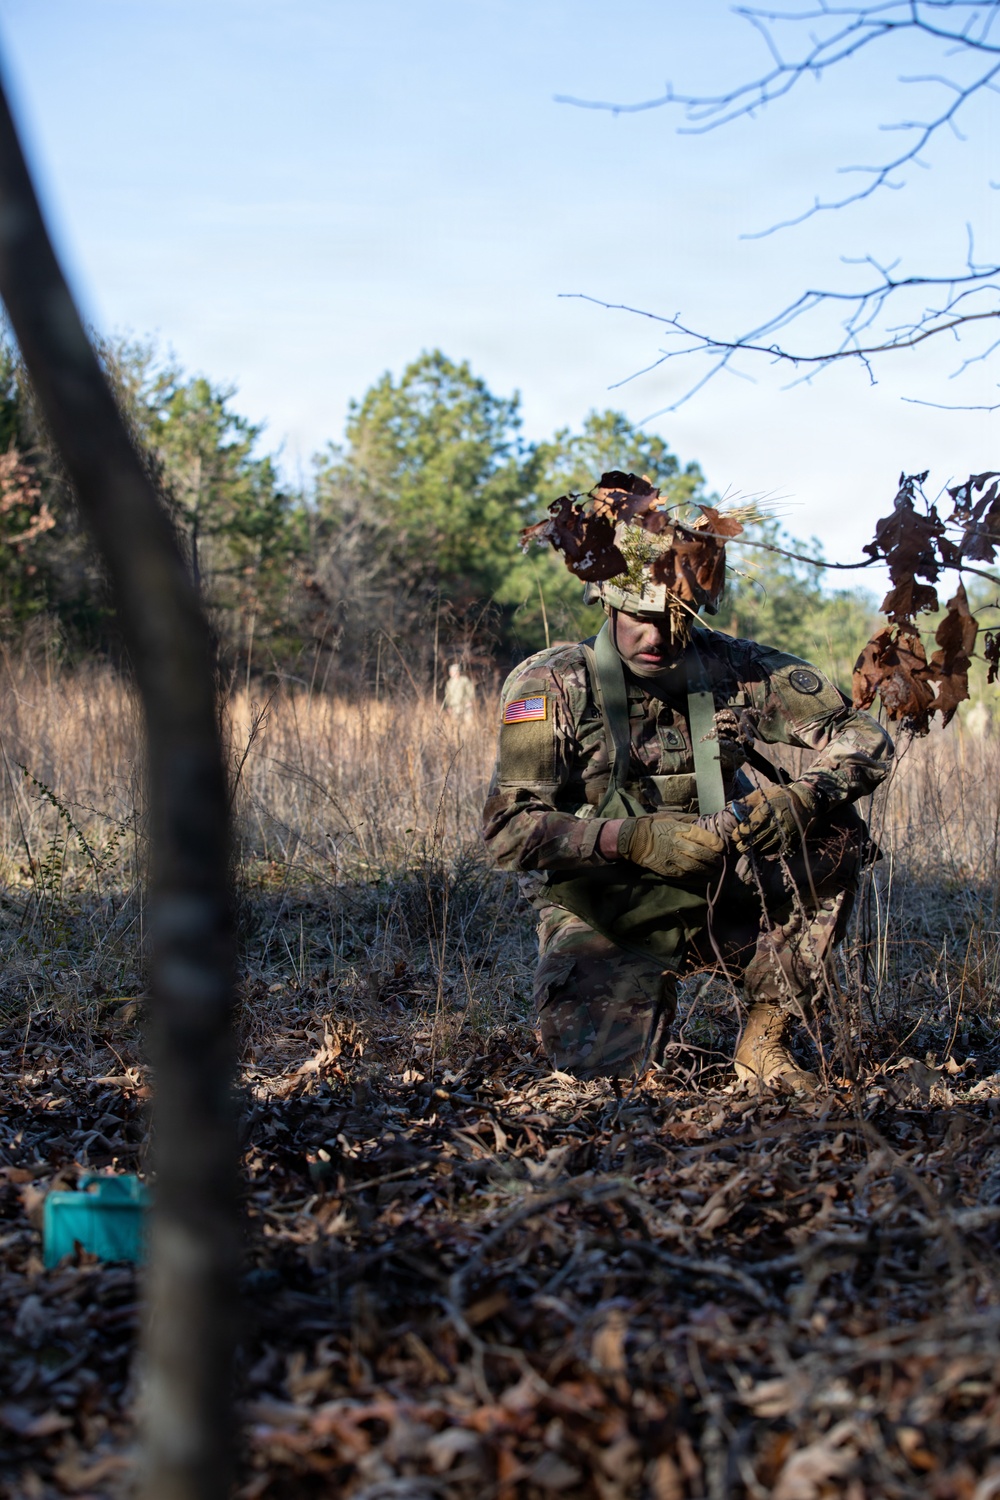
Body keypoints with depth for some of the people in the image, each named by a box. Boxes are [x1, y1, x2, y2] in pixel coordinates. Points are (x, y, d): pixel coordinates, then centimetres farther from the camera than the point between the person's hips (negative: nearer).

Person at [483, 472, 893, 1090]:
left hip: (716, 903, 2)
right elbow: (509, 827, -19)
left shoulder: (735, 669, -7)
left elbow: (866, 739, -6)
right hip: (603, 918, -2)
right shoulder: (552, 685, -13)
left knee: (834, 836, -20)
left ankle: (763, 1044, -9)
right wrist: (634, 840, -32)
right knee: (599, 1063, -23)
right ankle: (645, 998, 16)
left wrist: (801, 798, -28)